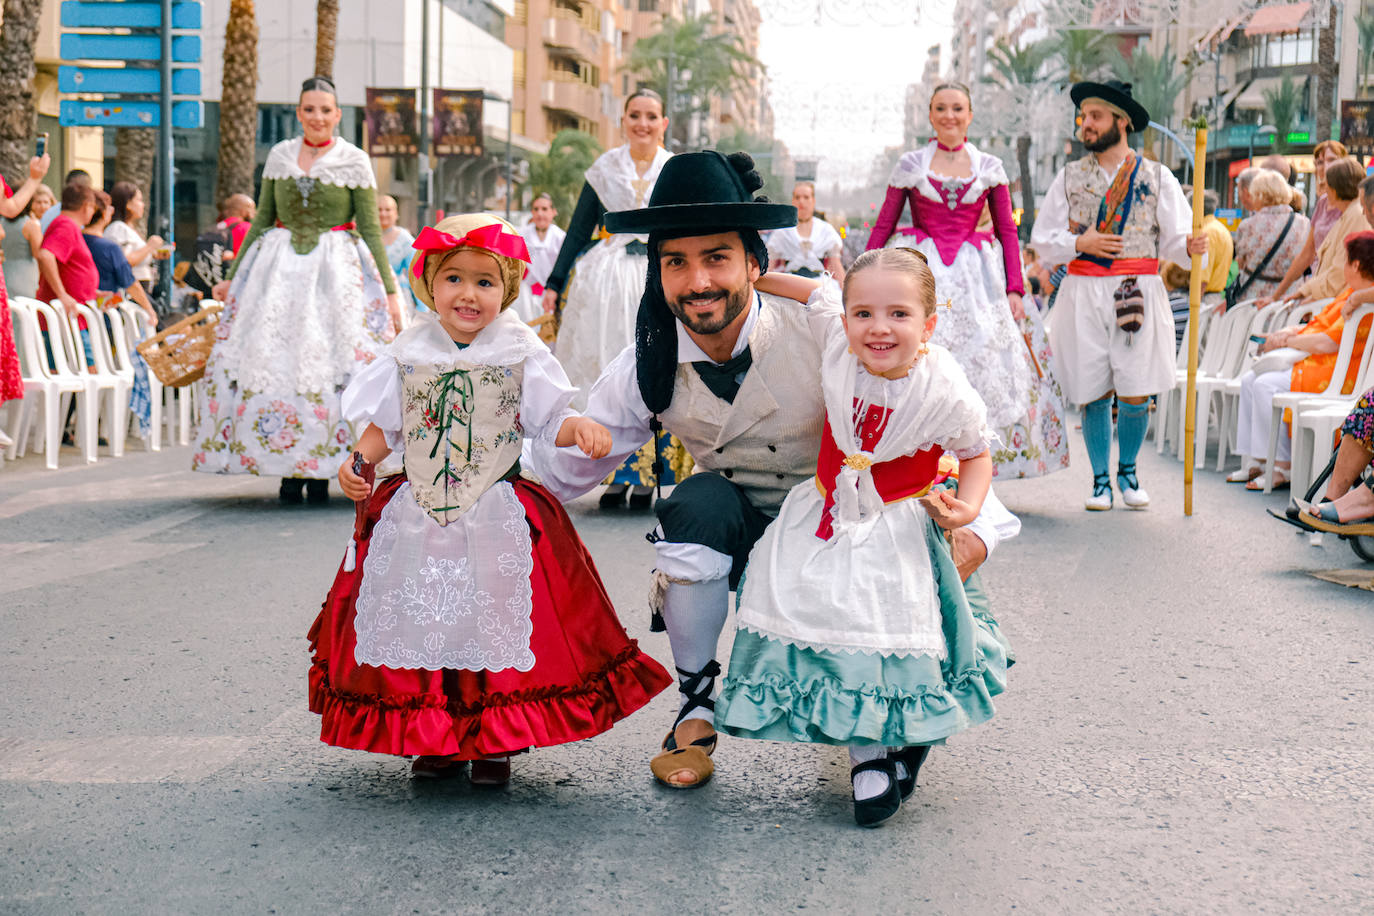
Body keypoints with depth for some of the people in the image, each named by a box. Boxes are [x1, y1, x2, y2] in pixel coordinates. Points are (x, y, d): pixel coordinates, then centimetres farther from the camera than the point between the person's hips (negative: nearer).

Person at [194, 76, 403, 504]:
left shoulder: (355, 161, 1)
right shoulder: (279, 156, 9)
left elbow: (371, 230, 1)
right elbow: (262, 220, 16)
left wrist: (390, 290, -3)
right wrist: (232, 276, 16)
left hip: (336, 271, -3)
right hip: (280, 268, 3)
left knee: (329, 361, -7)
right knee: (274, 356, -4)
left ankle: (320, 471, 1)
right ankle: (289, 472, 2)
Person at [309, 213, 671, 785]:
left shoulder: (521, 354, -1)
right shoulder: (410, 353, 5)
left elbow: (548, 419, 0)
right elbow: (387, 424, 13)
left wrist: (580, 428, -20)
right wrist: (359, 461, -4)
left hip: (498, 519, -2)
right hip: (417, 515, 2)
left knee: (496, 620, -1)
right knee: (422, 620, 3)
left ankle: (496, 742, 11)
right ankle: (434, 740, 16)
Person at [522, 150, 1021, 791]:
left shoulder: (823, 334, -24)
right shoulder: (649, 364, -13)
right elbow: (566, 463, -5)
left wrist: (976, 526, -36)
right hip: (739, 536, 2)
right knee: (700, 500, -32)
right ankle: (696, 703, -10)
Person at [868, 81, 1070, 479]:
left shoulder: (989, 167, 9)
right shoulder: (910, 165, 7)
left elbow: (1007, 231, 10)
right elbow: (883, 226, 8)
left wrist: (1014, 289, 1)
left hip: (975, 278, 1)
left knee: (980, 366, -6)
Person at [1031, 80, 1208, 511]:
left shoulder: (1157, 178, 5)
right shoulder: (1069, 177, 9)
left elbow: (1173, 240, 2)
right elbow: (1042, 238, 8)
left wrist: (1190, 248, -20)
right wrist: (1080, 242, -9)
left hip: (1138, 294, -1)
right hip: (1084, 294, 1)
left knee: (1136, 394, -3)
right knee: (1092, 392, 3)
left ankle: (1127, 469, 20)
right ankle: (1101, 480, 17)